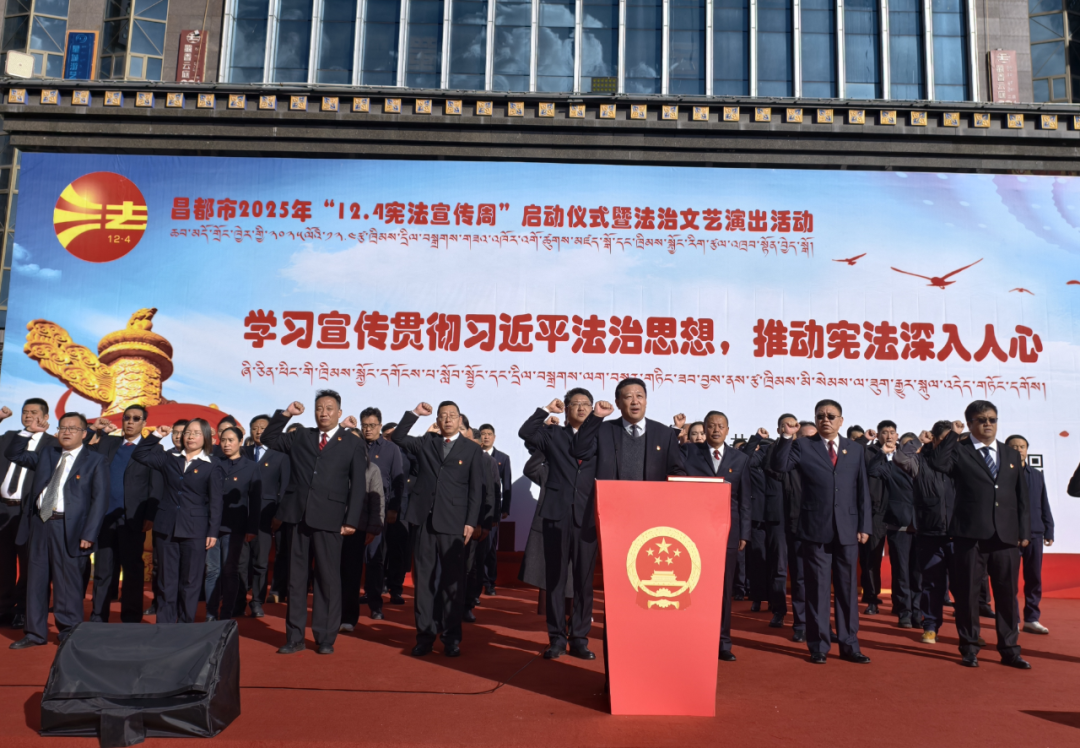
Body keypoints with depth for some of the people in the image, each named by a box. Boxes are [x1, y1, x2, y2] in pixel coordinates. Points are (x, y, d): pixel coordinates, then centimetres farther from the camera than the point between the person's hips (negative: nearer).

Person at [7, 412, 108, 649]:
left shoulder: (95, 461, -1)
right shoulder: (45, 454, 16)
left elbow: (100, 500, -6)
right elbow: (12, 455, 20)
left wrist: (88, 534, -13)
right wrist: (28, 431, 5)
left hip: (68, 528, -5)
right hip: (38, 523, 5)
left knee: (68, 582, -1)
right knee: (36, 580, 11)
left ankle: (70, 634, 13)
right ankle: (36, 633, 23)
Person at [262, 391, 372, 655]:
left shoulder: (353, 444, 4)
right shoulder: (300, 437, 14)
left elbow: (359, 486, 1)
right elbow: (269, 438, 19)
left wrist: (351, 521, -7)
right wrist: (285, 414, 6)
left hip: (329, 519, -3)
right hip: (298, 516, 3)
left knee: (328, 580, 2)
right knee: (296, 578, 8)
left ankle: (325, 638, 12)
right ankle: (295, 638, 15)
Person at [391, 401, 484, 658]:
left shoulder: (472, 450, 6)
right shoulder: (425, 443, 13)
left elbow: (476, 490, 2)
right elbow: (398, 438, 7)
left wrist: (470, 522, -5)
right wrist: (414, 413, 1)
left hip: (453, 523, -2)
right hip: (424, 520, 2)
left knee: (452, 582, 2)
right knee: (424, 579, 6)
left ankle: (451, 637, 11)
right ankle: (425, 634, 14)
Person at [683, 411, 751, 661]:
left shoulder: (740, 459, 9)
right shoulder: (691, 453, 4)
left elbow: (745, 499, 8)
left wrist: (744, 534, 4)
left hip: (727, 530, 2)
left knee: (724, 588, 6)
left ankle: (723, 642, 14)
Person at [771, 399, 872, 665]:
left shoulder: (855, 449, 9)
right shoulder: (803, 446, 1)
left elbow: (863, 490, 9)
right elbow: (778, 465, -15)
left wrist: (864, 526, 3)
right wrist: (786, 436, -23)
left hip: (847, 529, 3)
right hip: (816, 529, -2)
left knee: (848, 589, 9)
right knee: (817, 589, 3)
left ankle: (849, 646, 19)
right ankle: (818, 646, 12)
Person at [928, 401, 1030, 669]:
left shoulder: (1012, 455, 15)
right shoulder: (959, 451, 2)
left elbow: (1022, 497, 14)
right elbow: (938, 464, -20)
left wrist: (1025, 532, 8)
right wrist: (953, 435, -14)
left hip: (1006, 536, 3)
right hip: (970, 535, -3)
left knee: (1007, 594, 8)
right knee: (968, 593, 3)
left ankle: (1010, 649, 19)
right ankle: (969, 649, 15)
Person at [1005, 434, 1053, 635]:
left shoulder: (1037, 475, 13)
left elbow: (1044, 506, 15)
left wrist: (1049, 531, 9)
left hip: (1034, 534, 4)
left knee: (1034, 578, 6)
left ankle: (1031, 619, 15)